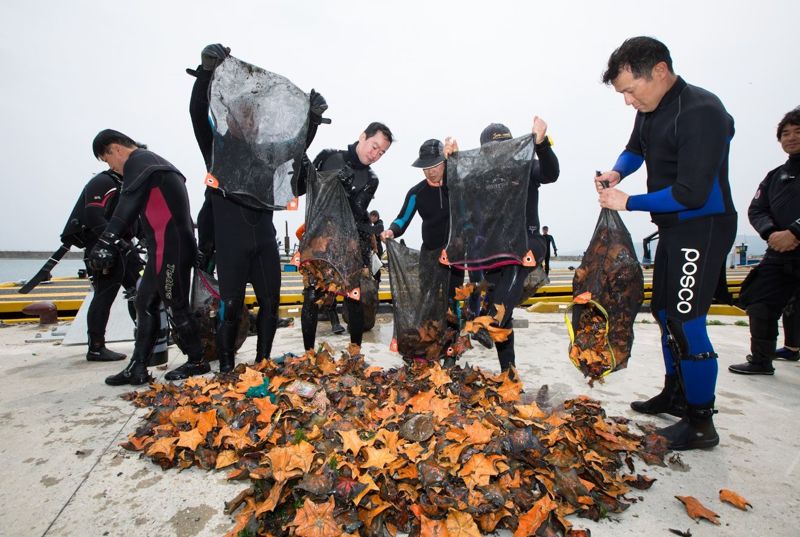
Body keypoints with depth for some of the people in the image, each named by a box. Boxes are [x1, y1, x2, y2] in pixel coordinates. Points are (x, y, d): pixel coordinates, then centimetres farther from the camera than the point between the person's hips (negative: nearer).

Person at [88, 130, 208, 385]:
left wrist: (106, 242, -29)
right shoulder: (153, 161, 24)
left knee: (175, 305, -2)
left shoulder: (138, 161, -7)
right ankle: (137, 368, 16)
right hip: (167, 248, 10)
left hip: (170, 248, -10)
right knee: (145, 302, 11)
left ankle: (197, 362, 10)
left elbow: (128, 205, -23)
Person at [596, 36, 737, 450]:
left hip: (703, 227, -10)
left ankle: (701, 423, 9)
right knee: (663, 311, 16)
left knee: (686, 322, -8)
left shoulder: (701, 113, -22)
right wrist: (616, 173, 3)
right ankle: (674, 396, 33)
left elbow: (691, 194, -27)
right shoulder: (649, 110, 5)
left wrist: (628, 202, -18)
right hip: (673, 226, 10)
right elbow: (635, 149, 25)